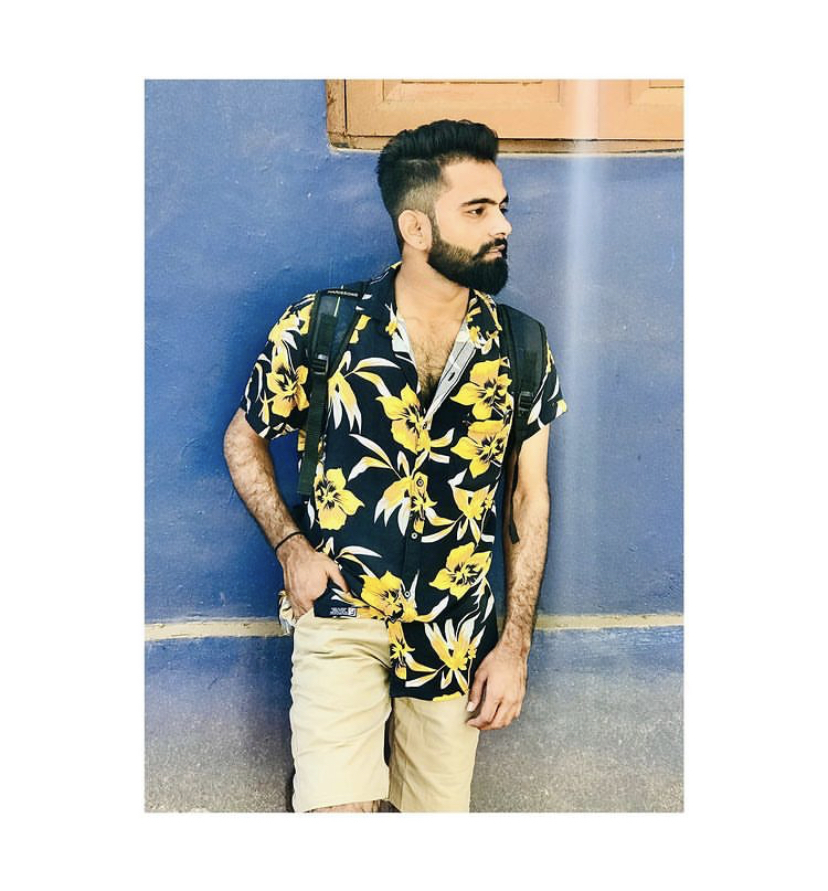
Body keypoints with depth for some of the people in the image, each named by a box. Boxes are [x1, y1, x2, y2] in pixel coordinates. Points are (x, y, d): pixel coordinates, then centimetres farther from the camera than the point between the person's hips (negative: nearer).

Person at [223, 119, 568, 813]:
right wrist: (291, 546, -8)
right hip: (341, 616, -2)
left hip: (457, 637, 3)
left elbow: (530, 501, 3)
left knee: (439, 808, 15)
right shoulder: (320, 326, -9)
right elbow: (244, 440, 5)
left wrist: (515, 647, 0)